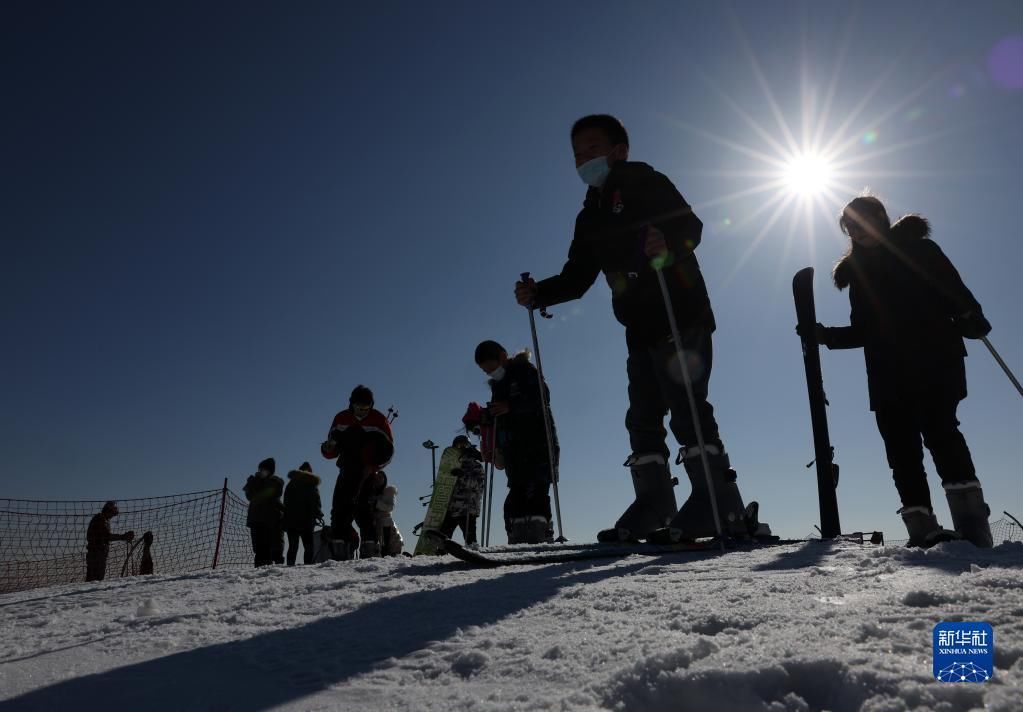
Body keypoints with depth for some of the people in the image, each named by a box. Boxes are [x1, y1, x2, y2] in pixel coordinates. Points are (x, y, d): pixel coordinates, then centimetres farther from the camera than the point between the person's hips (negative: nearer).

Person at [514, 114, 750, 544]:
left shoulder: (642, 182, 2)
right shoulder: (591, 216, 22)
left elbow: (690, 225, -12)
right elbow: (576, 278, 19)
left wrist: (669, 246, -34)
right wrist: (537, 293, 2)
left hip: (681, 318, -8)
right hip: (641, 330, 8)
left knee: (687, 409, -15)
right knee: (643, 419, 5)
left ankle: (721, 506, -12)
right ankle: (653, 507, 9)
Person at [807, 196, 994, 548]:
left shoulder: (917, 249, 10)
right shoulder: (859, 272, 21)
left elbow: (955, 290, 0)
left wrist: (971, 319, -19)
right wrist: (826, 335, 8)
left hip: (934, 363, -4)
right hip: (887, 377, 4)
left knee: (939, 430, -22)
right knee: (901, 451, -5)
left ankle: (972, 521, -21)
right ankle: (923, 529, -6)